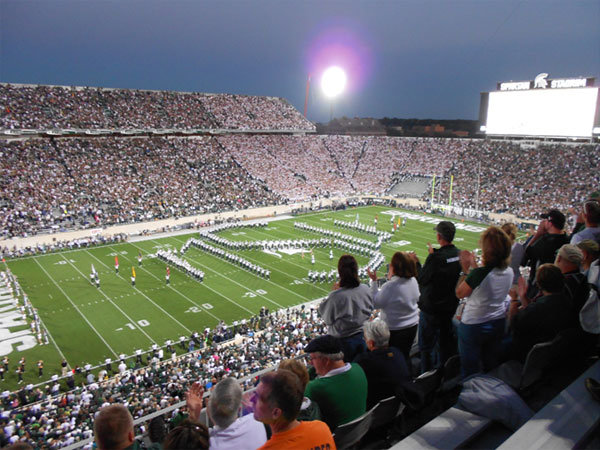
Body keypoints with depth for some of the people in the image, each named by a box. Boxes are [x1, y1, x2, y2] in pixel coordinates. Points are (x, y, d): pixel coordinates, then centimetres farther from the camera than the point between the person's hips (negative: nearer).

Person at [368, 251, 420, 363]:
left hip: (395, 329, -7)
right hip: (413, 325, 7)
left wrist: (373, 281, -14)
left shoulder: (390, 286, -28)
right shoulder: (413, 281, -6)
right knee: (405, 356, 23)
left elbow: (376, 303, -18)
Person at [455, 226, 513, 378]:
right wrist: (474, 266, 10)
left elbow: (460, 293, -15)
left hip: (473, 325, -6)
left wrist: (465, 270, -8)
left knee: (470, 370, 14)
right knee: (492, 366, 24)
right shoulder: (509, 272, -10)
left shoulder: (479, 273, -30)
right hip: (499, 324, 6)